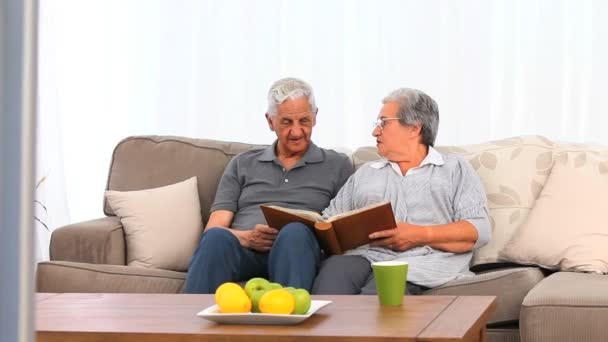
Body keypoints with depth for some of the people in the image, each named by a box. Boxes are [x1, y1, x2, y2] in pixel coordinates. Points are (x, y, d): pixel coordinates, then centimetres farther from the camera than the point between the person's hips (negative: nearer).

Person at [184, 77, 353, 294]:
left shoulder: (337, 165, 20)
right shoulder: (242, 165, 24)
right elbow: (214, 228, 14)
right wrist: (245, 238, -8)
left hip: (297, 251, -1)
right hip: (242, 251, 1)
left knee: (296, 232, -38)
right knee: (216, 237, -35)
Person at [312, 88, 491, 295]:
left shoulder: (455, 169, 18)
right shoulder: (365, 173, 30)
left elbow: (479, 230, 4)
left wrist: (420, 235, -9)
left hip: (418, 264, -3)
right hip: (364, 256, 4)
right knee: (334, 268, -35)